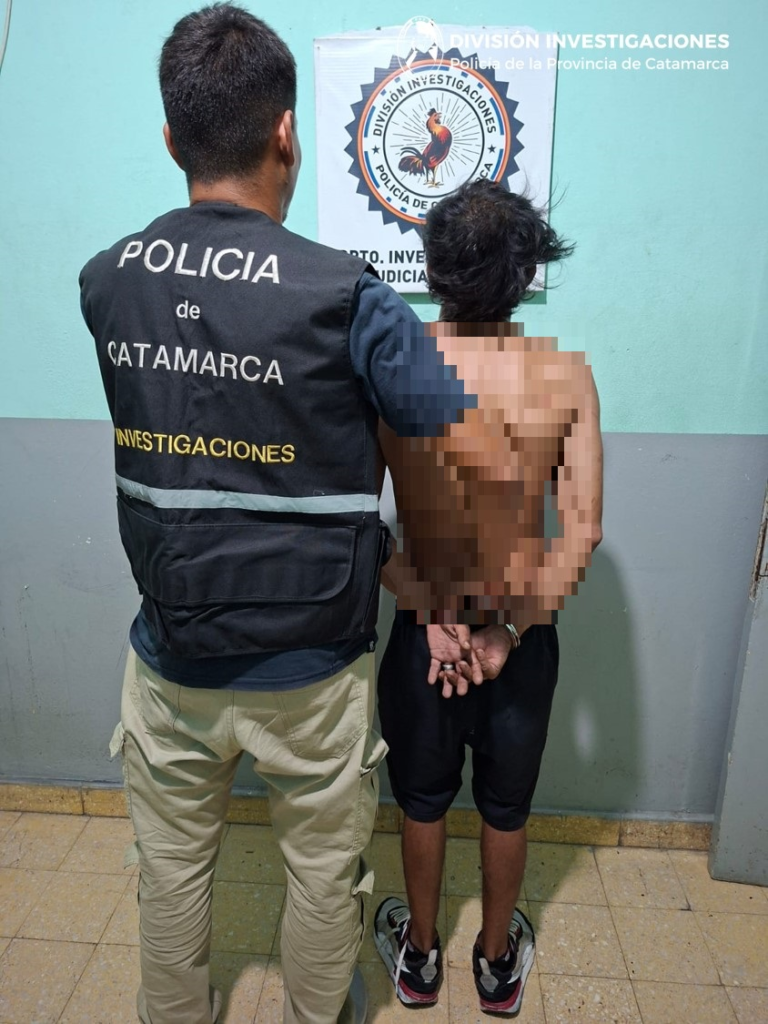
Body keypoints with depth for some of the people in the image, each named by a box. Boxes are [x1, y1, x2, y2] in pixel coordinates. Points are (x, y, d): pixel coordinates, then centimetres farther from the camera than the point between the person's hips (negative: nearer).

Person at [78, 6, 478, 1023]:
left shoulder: (104, 282, -4)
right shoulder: (346, 296, -20)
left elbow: (181, 426, 2)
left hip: (170, 655, 4)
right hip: (308, 666, -3)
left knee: (173, 862, 26)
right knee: (323, 867, 23)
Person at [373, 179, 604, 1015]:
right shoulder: (568, 377, -13)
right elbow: (584, 530, -14)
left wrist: (433, 620, -11)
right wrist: (511, 631, -10)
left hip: (422, 631, 0)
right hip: (524, 635, 1)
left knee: (422, 799, 23)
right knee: (506, 805, 23)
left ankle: (418, 955, 47)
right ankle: (498, 964, 47)